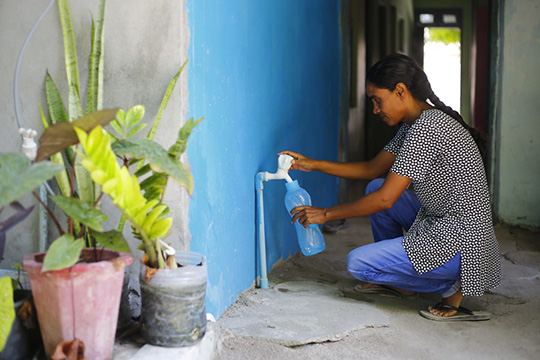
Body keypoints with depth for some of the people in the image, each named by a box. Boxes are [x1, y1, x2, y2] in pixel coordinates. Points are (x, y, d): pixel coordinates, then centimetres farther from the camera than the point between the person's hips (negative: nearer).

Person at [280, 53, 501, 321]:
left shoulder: (427, 127, -22)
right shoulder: (414, 125, 9)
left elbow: (385, 199, -23)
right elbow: (372, 169, 17)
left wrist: (326, 214, -12)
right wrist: (313, 164, 11)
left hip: (461, 244, -10)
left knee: (358, 263, -11)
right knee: (374, 187, 17)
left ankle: (452, 288, 0)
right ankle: (396, 280, 24)